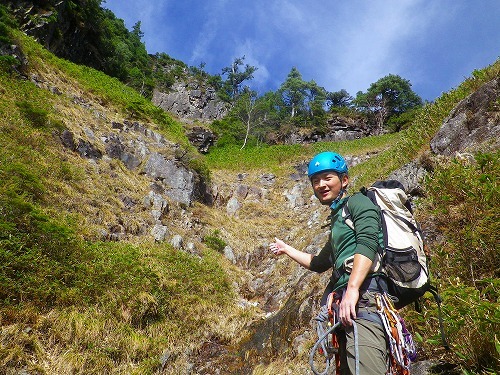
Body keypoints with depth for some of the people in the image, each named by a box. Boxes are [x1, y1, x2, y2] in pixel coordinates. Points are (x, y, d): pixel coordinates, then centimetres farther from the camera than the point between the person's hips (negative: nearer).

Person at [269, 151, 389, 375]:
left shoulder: (358, 201, 4)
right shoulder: (337, 219, 30)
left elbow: (367, 244, -15)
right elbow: (318, 263, 41)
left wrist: (352, 289, -26)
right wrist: (286, 249, 52)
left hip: (364, 293, -9)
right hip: (344, 302, 9)